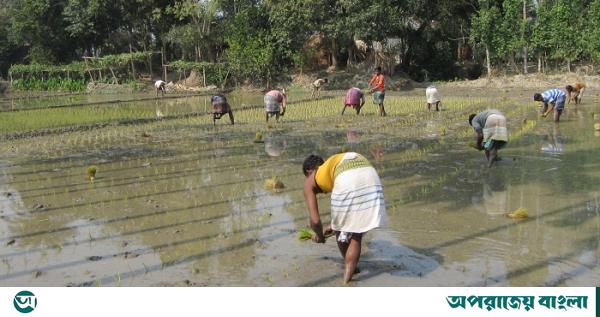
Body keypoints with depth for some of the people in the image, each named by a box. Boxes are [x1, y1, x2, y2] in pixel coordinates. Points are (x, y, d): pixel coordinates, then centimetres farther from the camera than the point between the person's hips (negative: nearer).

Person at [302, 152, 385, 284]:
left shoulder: (309, 181, 26)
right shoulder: (334, 165, 41)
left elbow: (315, 220, 17)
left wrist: (319, 235, 39)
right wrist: (334, 225, 64)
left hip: (348, 182, -4)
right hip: (372, 178, 5)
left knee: (340, 231, 25)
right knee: (356, 236, 20)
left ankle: (351, 267, 43)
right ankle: (347, 279, 17)